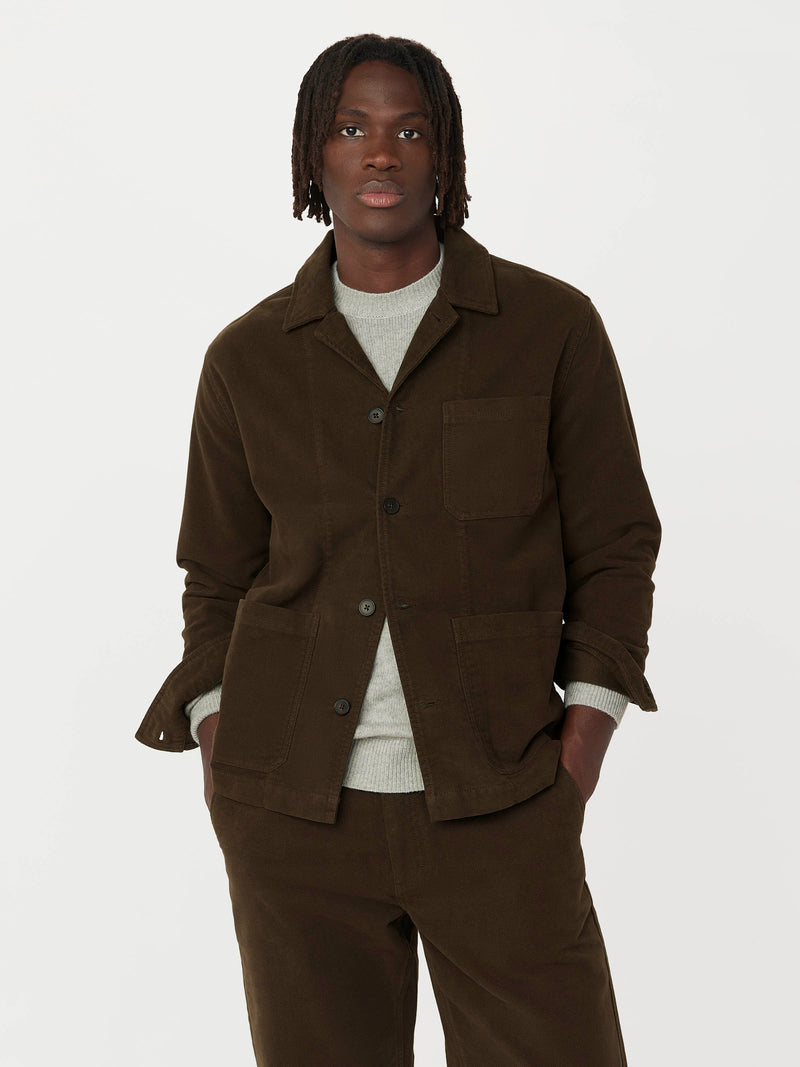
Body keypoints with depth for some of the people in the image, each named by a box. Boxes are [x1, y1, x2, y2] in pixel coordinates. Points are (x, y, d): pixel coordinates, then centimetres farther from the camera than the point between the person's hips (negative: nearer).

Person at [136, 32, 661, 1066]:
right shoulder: (248, 358, 7)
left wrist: (588, 720, -3)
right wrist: (214, 728, 2)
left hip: (498, 805, -1)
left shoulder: (551, 325, 3)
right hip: (293, 812, 2)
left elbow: (615, 542, 7)